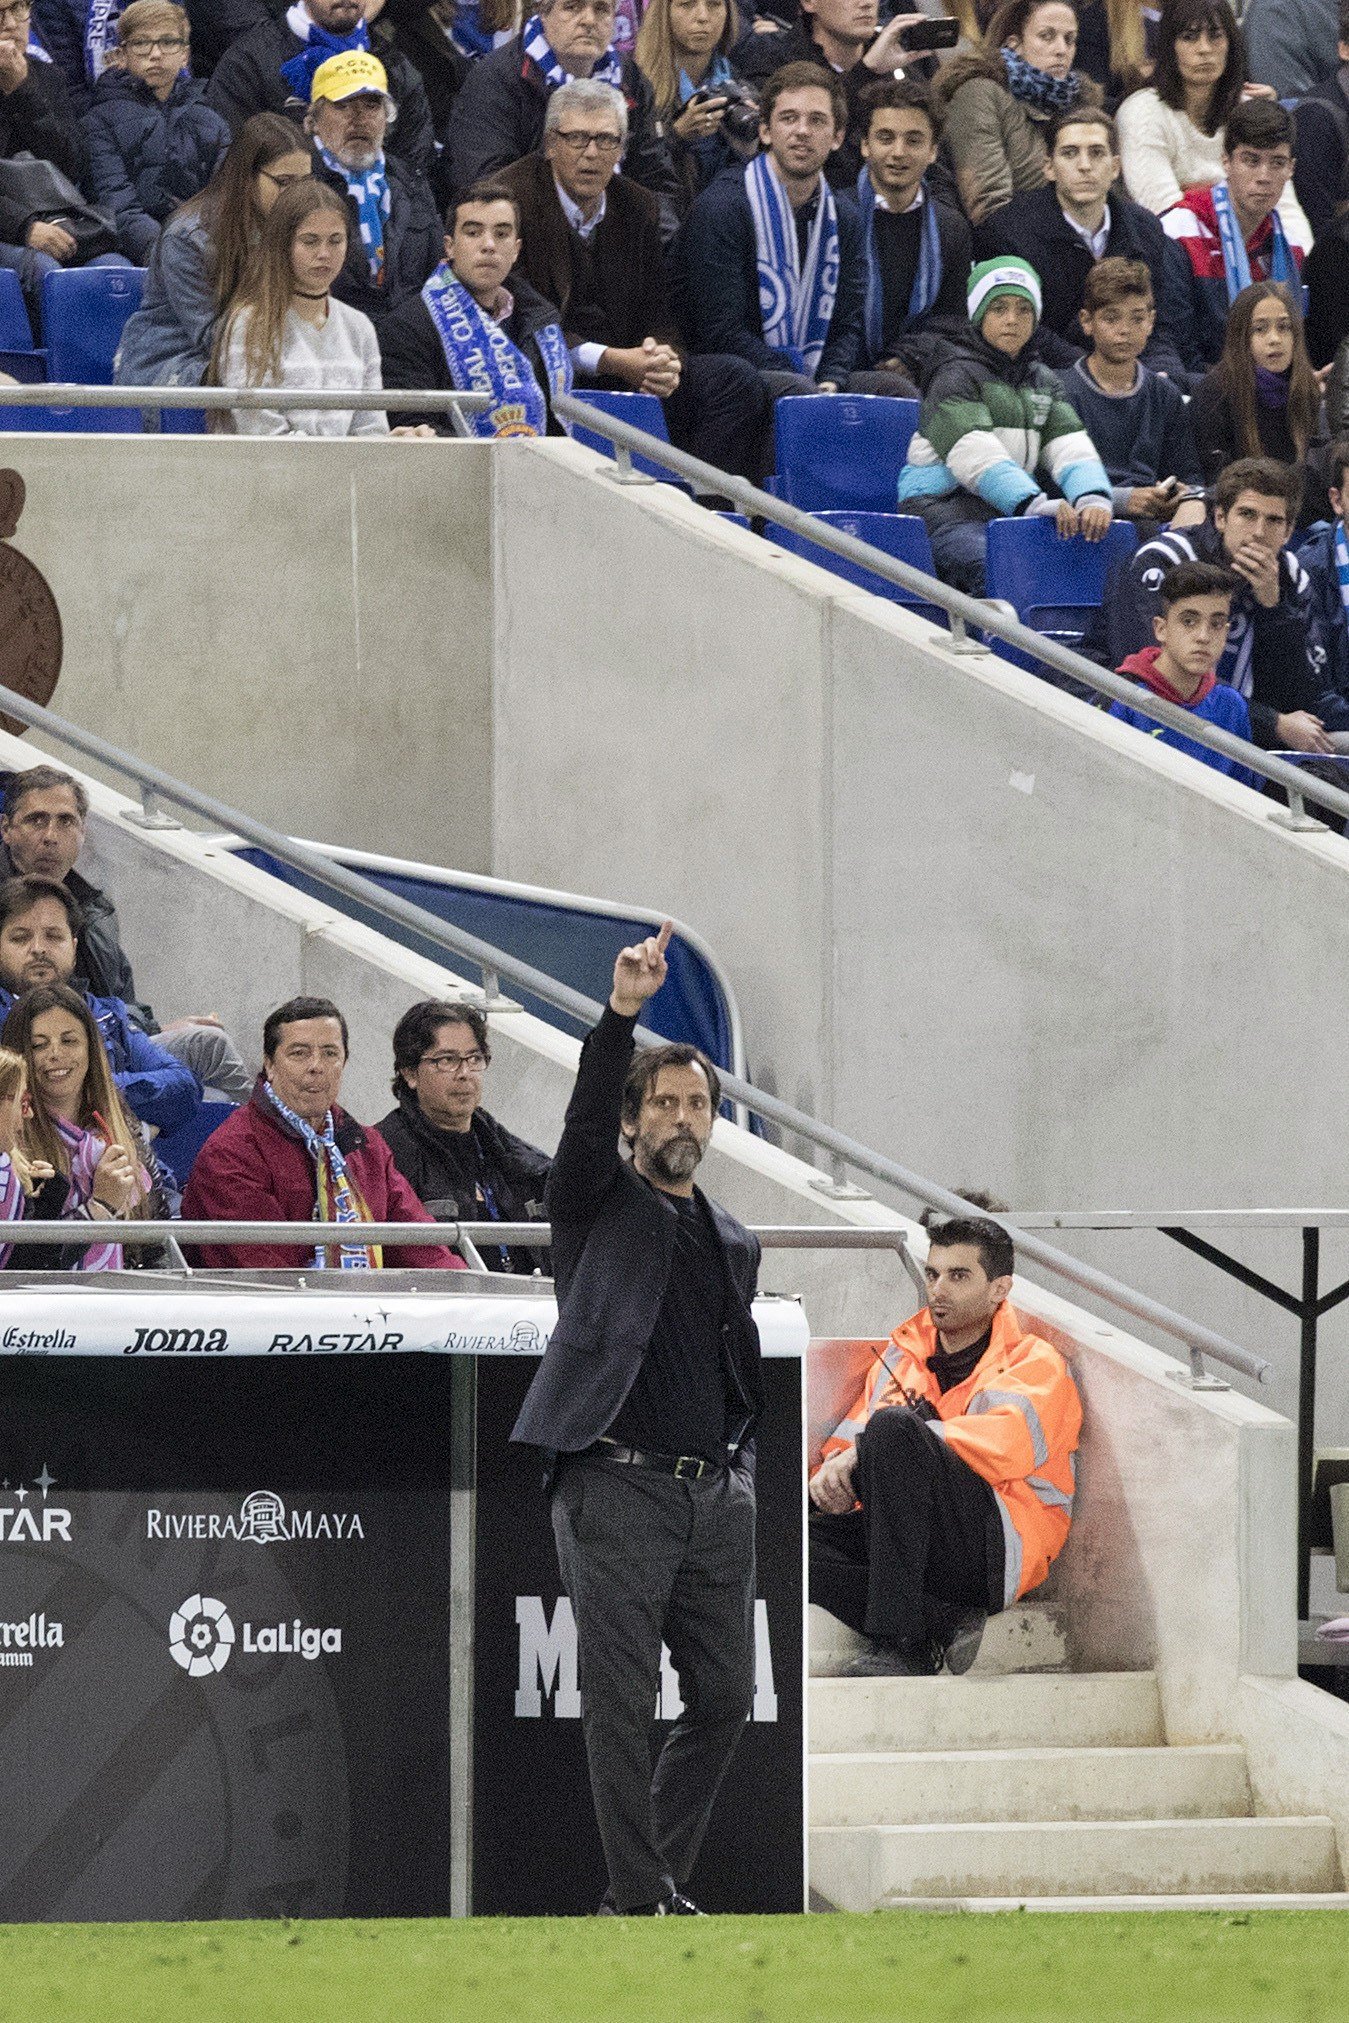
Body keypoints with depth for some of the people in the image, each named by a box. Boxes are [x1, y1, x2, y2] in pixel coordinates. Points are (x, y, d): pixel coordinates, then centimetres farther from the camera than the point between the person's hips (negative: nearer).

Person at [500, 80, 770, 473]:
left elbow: (657, 316, 14)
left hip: (623, 369, 7)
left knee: (735, 379, -14)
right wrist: (608, 361, -21)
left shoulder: (637, 207, 13)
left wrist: (662, 358, -12)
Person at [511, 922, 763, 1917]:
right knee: (622, 1705, -6)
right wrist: (622, 1013, -27)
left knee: (725, 1697, 6)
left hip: (718, 1494, 6)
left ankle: (666, 1876, 18)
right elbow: (586, 1123, -15)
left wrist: (743, 1463, 17)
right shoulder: (600, 1202, 5)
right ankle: (640, 1898, -3)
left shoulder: (734, 1243, 20)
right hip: (620, 1488, -6)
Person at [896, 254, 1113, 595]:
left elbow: (1070, 448, 4)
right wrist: (1034, 504, -33)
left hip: (1010, 510, 7)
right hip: (943, 506, -7)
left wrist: (1092, 498, -20)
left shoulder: (1041, 381, 20)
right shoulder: (955, 377, -1)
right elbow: (976, 455, -17)